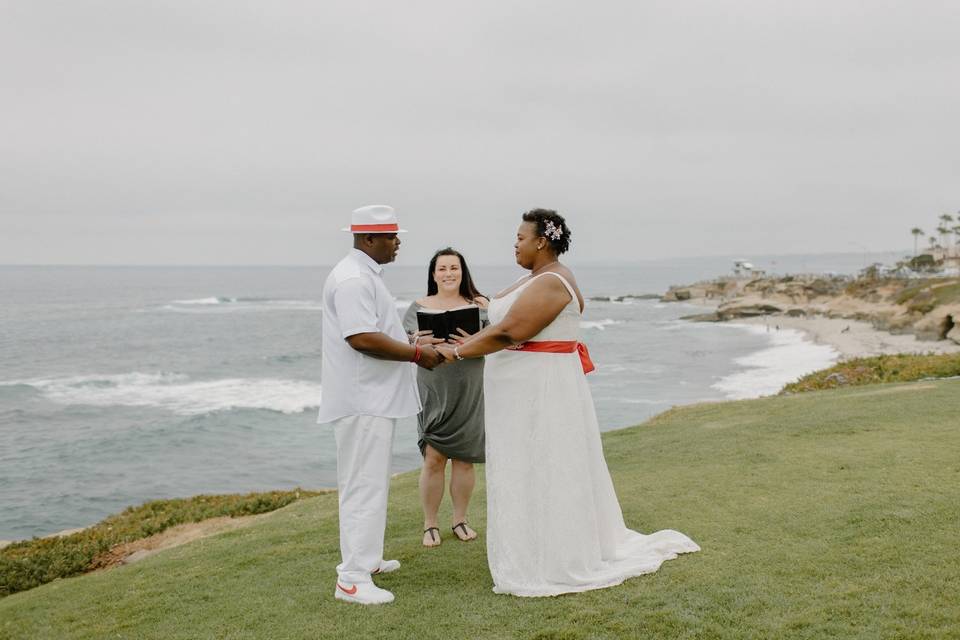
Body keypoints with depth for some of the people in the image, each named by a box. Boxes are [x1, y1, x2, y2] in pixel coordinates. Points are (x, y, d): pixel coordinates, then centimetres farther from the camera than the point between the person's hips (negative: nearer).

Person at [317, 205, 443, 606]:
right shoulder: (353, 280, -19)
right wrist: (417, 354, -21)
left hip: (373, 398, 11)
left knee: (368, 482, 20)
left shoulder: (365, 275, 16)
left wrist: (410, 345, 16)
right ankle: (352, 579, -2)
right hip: (362, 401, -11)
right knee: (364, 485, -7)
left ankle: (363, 557, 32)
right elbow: (363, 339, -28)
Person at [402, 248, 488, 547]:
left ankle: (460, 520, 20)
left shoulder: (480, 306, 6)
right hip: (433, 391, -1)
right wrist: (417, 343, -20)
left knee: (464, 458, 5)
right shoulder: (419, 308, 5)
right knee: (433, 458, -4)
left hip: (469, 392, 1)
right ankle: (430, 524, 8)